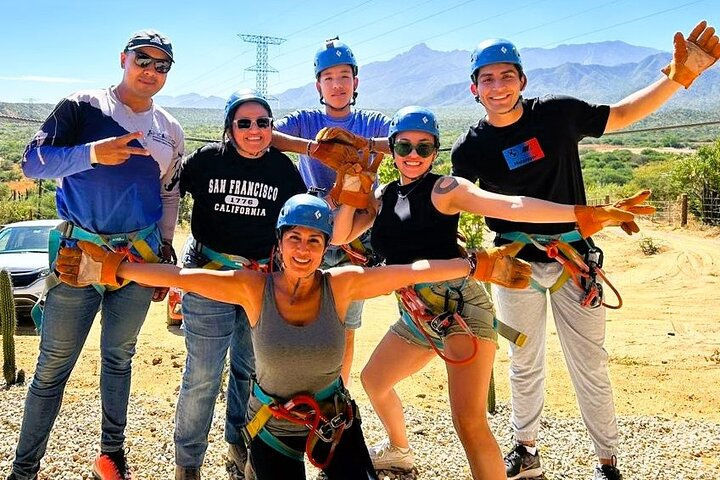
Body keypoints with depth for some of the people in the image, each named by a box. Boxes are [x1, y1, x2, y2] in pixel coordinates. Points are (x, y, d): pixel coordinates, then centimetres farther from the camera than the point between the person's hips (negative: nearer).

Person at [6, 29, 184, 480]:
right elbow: (33, 161, -11)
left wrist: (166, 253, 14)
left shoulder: (170, 131, 10)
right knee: (54, 366, 2)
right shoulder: (82, 107, -2)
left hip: (140, 256, 3)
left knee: (119, 357, 15)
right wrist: (91, 153, -26)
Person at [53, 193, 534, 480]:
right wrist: (114, 268, -21)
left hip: (335, 421, 1)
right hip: (272, 425, 0)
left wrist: (476, 265, -17)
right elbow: (181, 276, -18)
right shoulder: (254, 287, -16)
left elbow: (412, 271, -17)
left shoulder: (342, 284, -15)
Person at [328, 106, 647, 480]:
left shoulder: (443, 188, -8)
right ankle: (399, 450, 52)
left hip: (459, 309, -8)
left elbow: (510, 206, -20)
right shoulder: (383, 196, 11)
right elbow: (339, 235, 7)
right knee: (373, 380, 26)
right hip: (415, 317, 8)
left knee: (469, 421, -19)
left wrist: (581, 214, -33)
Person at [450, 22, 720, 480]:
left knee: (591, 367, 4)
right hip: (516, 265, 1)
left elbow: (622, 115, 5)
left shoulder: (558, 113, -7)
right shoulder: (470, 149, -6)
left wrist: (680, 75, -3)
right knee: (525, 365, 15)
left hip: (573, 259, 0)